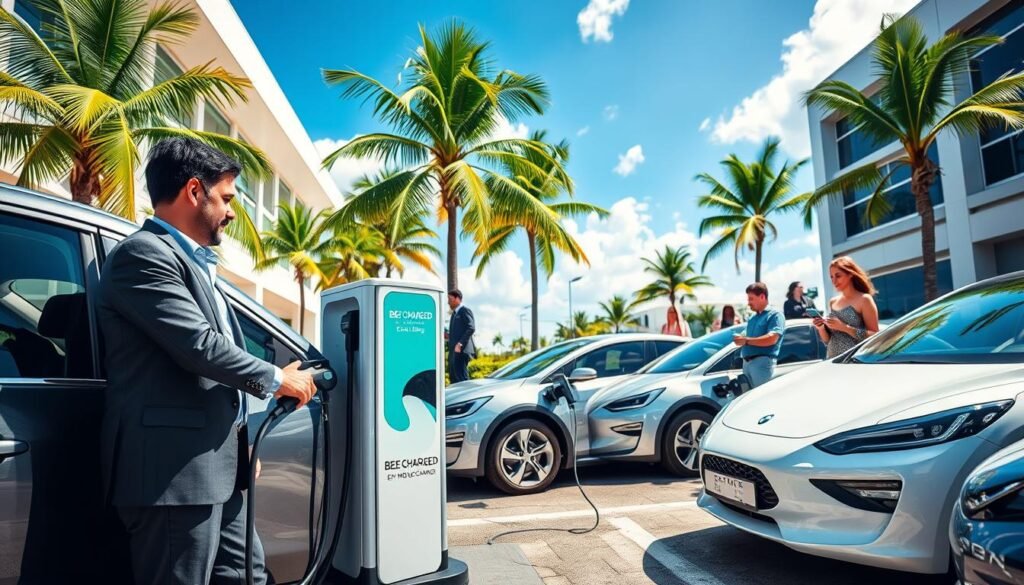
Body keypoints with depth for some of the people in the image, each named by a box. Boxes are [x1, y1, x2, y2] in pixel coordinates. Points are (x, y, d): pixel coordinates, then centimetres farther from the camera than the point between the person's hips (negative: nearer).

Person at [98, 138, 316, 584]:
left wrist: (241, 443, 19)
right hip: (173, 470, -9)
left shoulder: (195, 262, 19)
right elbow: (198, 346, -21)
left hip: (212, 466, 10)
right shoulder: (145, 254, -11)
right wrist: (277, 379, -6)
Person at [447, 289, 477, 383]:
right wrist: (448, 335, 5)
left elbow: (471, 328, -17)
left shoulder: (465, 310, -5)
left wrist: (460, 343, -22)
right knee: (453, 377, 8)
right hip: (454, 351, 9)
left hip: (461, 350, -9)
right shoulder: (454, 313, 23)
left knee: (461, 378, -10)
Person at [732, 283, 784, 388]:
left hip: (763, 361, -8)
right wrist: (740, 339, 3)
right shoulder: (752, 317, 23)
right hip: (747, 362, 8)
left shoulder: (775, 315, -1)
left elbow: (772, 339, -16)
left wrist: (746, 340, -17)